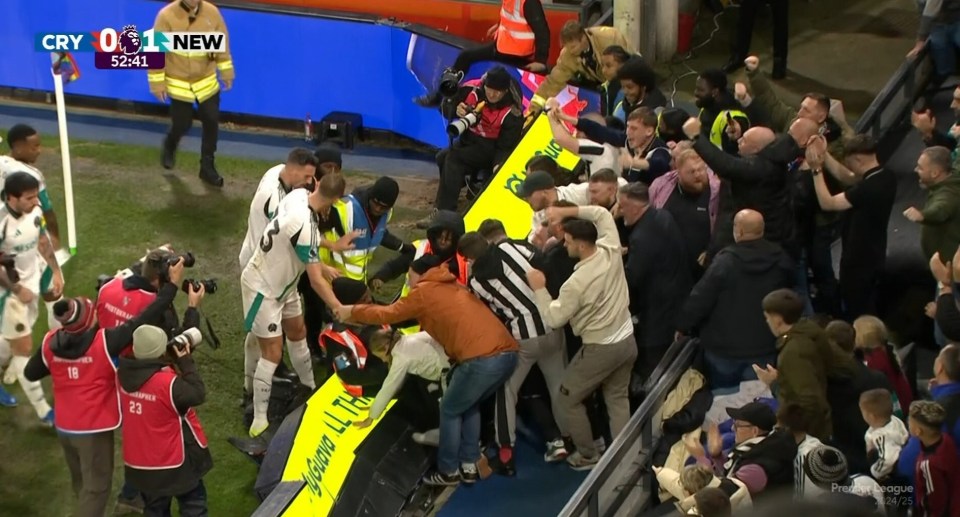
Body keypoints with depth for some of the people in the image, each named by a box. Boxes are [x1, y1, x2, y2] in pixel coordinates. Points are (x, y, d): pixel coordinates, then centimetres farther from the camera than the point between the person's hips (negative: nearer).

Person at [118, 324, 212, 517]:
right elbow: (198, 395, -21)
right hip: (174, 461, -6)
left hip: (139, 462, 6)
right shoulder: (168, 383, -30)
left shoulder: (125, 374, -10)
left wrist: (178, 363, -2)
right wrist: (186, 362, -17)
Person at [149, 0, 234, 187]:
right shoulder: (167, 16, -18)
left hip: (207, 81, 3)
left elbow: (221, 43, 4)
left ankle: (207, 167, 16)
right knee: (182, 124, 4)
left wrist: (226, 72, 6)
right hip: (179, 83, -3)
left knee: (211, 122, 1)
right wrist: (157, 82, -12)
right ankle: (170, 146, 39)